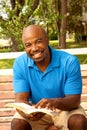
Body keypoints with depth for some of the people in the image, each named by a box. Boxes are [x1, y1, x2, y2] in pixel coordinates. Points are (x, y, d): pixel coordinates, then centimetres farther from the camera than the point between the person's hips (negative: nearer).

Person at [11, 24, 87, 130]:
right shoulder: (20, 64, -14)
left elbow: (75, 100, -20)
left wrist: (55, 102, -43)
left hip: (64, 109, -1)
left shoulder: (69, 62, -20)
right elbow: (21, 100, -17)